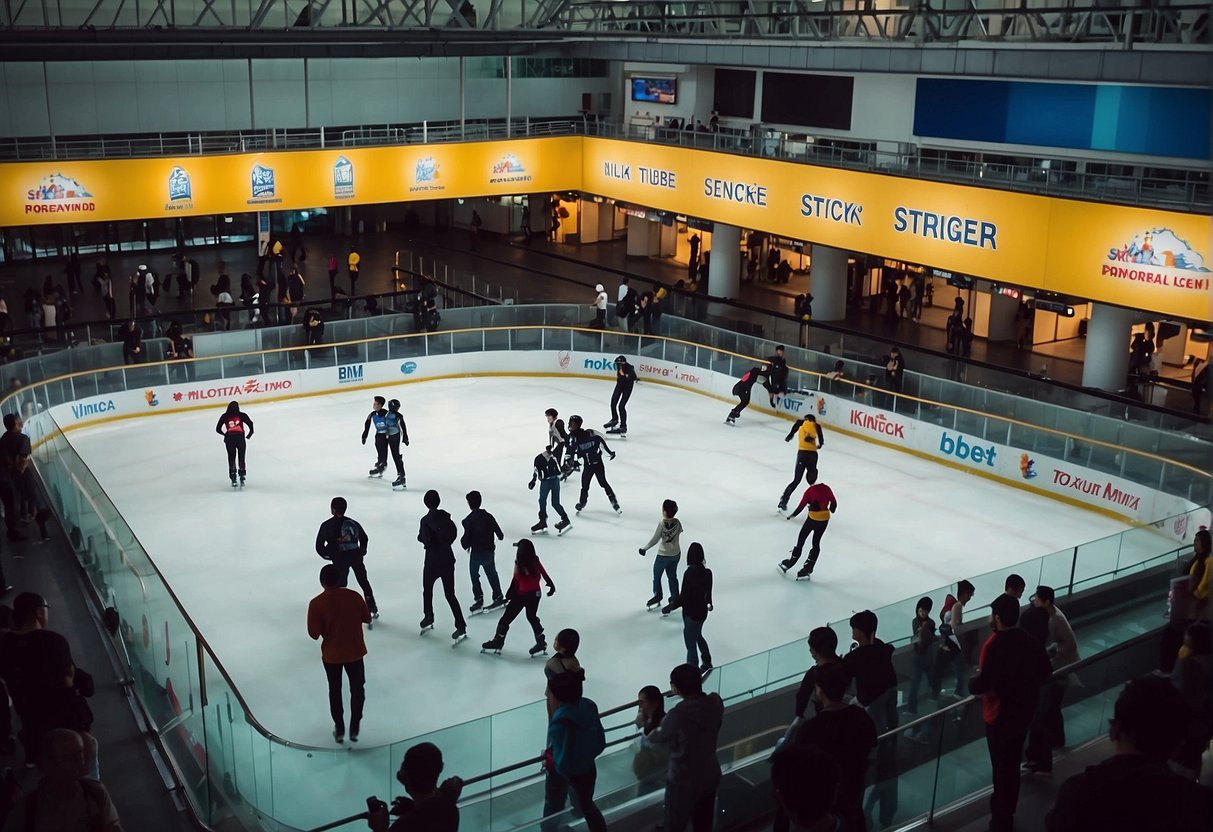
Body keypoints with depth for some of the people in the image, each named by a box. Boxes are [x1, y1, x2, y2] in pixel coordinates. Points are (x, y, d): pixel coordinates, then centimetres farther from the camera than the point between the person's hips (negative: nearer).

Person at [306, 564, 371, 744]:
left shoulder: (316, 603, -18)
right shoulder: (353, 596, -14)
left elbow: (314, 634, -14)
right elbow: (367, 618, 0)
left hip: (331, 654, 0)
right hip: (354, 651, 0)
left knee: (335, 690, 20)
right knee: (357, 688, 19)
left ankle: (339, 729, 29)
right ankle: (354, 728, 23)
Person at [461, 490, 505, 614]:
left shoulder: (468, 520, -17)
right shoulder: (488, 516, -4)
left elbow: (466, 537, -16)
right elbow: (499, 534, 1)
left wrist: (465, 545, 6)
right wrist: (501, 536, 25)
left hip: (476, 553, -4)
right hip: (489, 551, 4)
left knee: (474, 576, 13)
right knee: (492, 574, 19)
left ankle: (479, 599, 10)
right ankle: (498, 597, 24)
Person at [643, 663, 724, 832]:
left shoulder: (678, 716, -30)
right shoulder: (716, 702, -15)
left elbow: (655, 740, -12)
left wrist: (644, 740, 9)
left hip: (683, 782, -6)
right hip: (711, 776, 6)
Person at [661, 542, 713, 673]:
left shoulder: (689, 573, -26)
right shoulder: (707, 572, -6)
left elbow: (684, 597, -23)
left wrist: (670, 607, -9)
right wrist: (709, 603, 32)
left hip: (691, 614, -8)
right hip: (702, 611, 8)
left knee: (691, 645, 4)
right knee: (698, 636, 31)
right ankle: (707, 662, 49)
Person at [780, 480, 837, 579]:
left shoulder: (809, 491, -13)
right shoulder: (826, 488, -1)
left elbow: (801, 506, -11)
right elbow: (834, 502, 6)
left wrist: (793, 515, 3)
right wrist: (831, 510, 26)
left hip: (813, 518, -4)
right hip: (825, 519, 4)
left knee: (801, 539, 12)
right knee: (816, 543, 11)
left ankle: (790, 562, 22)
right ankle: (808, 569, 12)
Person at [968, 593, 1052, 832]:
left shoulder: (994, 645, -24)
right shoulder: (1029, 641, -2)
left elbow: (982, 685, -26)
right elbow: (1045, 672, 9)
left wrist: (973, 682, -5)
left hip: (1000, 716, -7)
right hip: (1024, 712, 7)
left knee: (1001, 769, 5)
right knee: (1012, 766, 21)